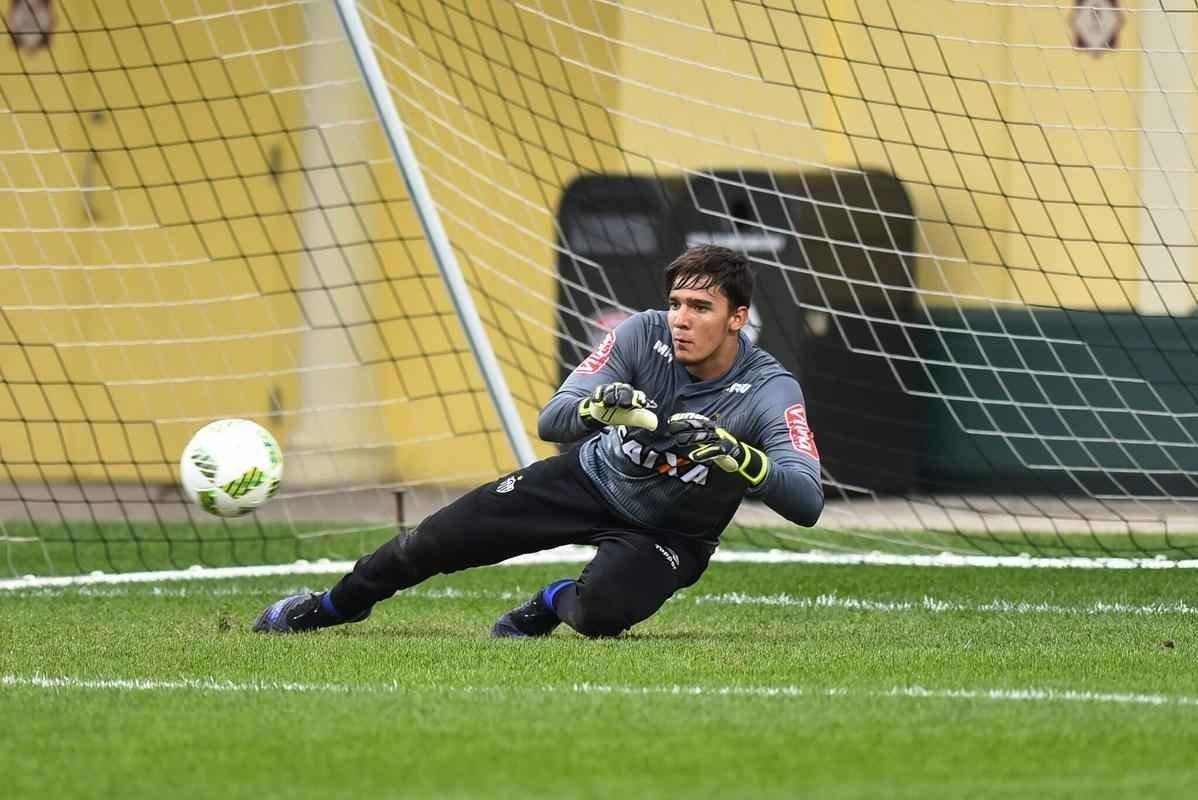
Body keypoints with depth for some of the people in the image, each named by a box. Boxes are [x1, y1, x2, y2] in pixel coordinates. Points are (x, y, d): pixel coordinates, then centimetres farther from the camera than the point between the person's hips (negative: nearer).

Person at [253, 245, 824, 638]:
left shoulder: (770, 391, -28)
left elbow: (807, 502, -38)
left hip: (667, 532, -3)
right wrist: (598, 404, -44)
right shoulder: (644, 334, -20)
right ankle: (333, 606, 29)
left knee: (601, 612, -34)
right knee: (439, 540, -1)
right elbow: (550, 421, -21)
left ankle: (556, 603, 5)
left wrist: (735, 454, -55)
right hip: (593, 477, 3)